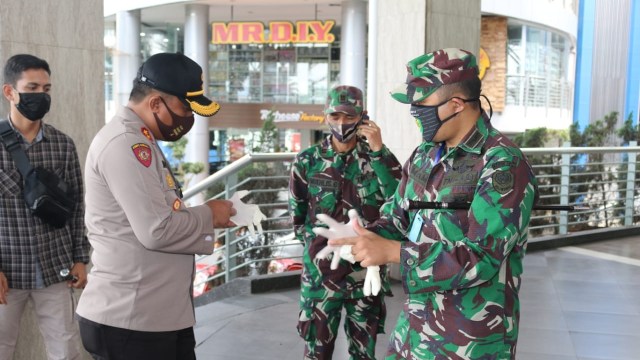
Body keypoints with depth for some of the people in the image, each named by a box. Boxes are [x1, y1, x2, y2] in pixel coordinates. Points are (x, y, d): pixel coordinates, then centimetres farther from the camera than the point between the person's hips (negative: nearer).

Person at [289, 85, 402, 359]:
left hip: (367, 272, 1)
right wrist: (318, 244, -1)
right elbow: (297, 217, 7)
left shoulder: (378, 158, -1)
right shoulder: (307, 161, -2)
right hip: (321, 271, 0)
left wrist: (378, 151, -21)